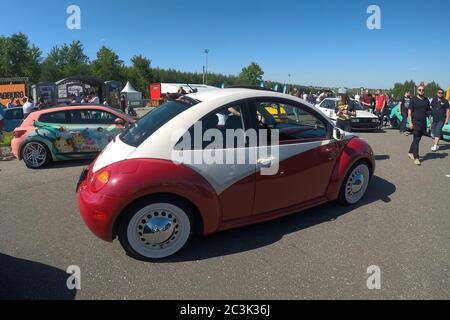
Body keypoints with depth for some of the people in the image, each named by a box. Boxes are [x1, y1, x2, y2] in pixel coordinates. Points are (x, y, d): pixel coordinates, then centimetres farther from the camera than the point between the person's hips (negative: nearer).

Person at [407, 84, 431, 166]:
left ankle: (410, 153, 27)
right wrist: (410, 122, -12)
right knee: (416, 140, -8)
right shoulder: (413, 99, -2)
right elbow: (409, 111, -6)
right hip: (415, 122, -5)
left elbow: (428, 110, 20)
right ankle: (416, 158, -9)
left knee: (418, 139, 11)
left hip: (423, 123, 5)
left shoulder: (426, 100, 12)